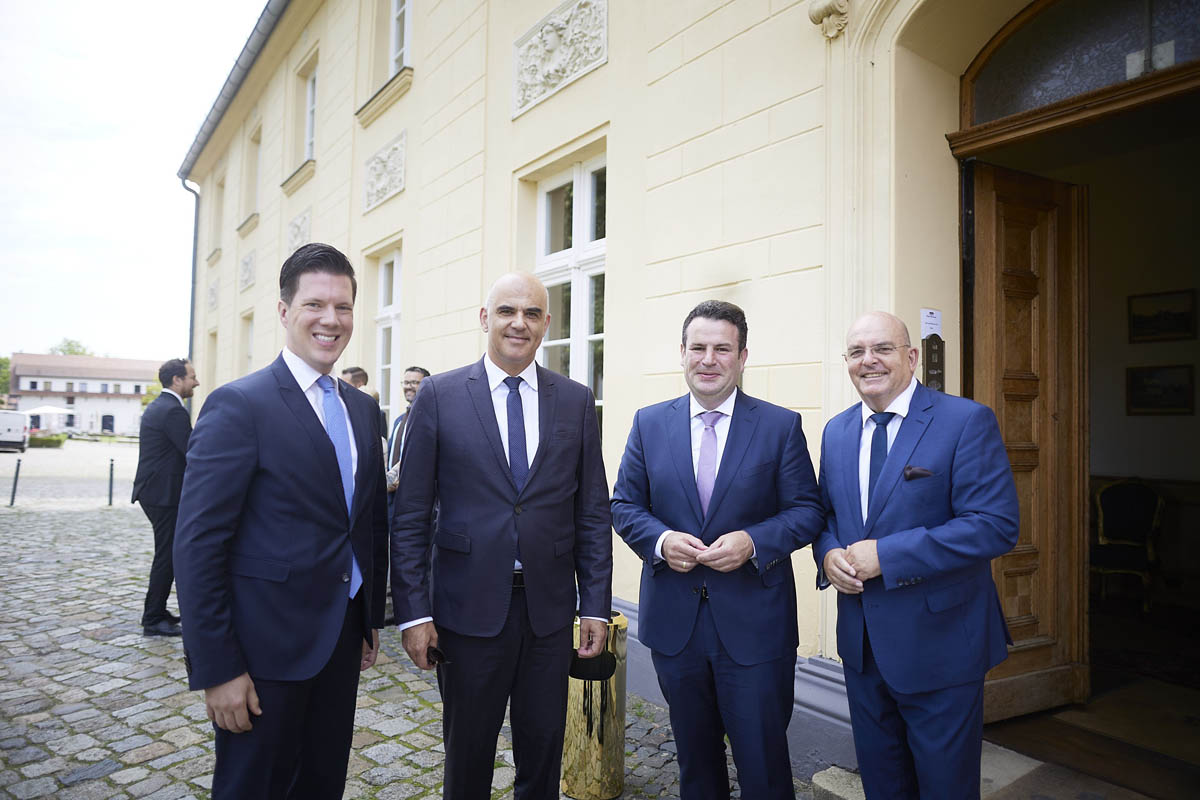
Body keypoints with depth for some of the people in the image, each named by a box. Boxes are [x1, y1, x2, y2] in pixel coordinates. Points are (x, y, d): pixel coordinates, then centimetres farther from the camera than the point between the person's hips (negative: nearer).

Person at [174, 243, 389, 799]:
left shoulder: (362, 410, 7)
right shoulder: (239, 405, -13)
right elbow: (197, 546, -15)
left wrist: (371, 621, 14)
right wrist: (217, 669, -15)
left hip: (342, 641, 6)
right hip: (267, 648, -6)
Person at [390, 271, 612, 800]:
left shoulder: (576, 401, 3)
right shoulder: (439, 395, -3)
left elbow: (593, 513, 4)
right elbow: (410, 515, -3)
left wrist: (597, 606, 1)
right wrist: (413, 612, -6)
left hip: (548, 606, 2)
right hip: (468, 606, -1)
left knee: (543, 751, 15)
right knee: (468, 752, 15)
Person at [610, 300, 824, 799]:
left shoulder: (781, 426, -4)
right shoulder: (649, 423, 2)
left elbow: (806, 512, -4)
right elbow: (625, 505, 4)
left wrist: (753, 542, -21)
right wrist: (661, 540, -16)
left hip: (753, 624, -2)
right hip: (673, 621, 3)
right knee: (695, 758, 21)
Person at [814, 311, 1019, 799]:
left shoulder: (967, 421, -14)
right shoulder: (837, 431, 6)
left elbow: (995, 525, -21)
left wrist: (885, 555, -24)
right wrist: (828, 554, -9)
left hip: (938, 644, -5)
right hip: (862, 643, 6)